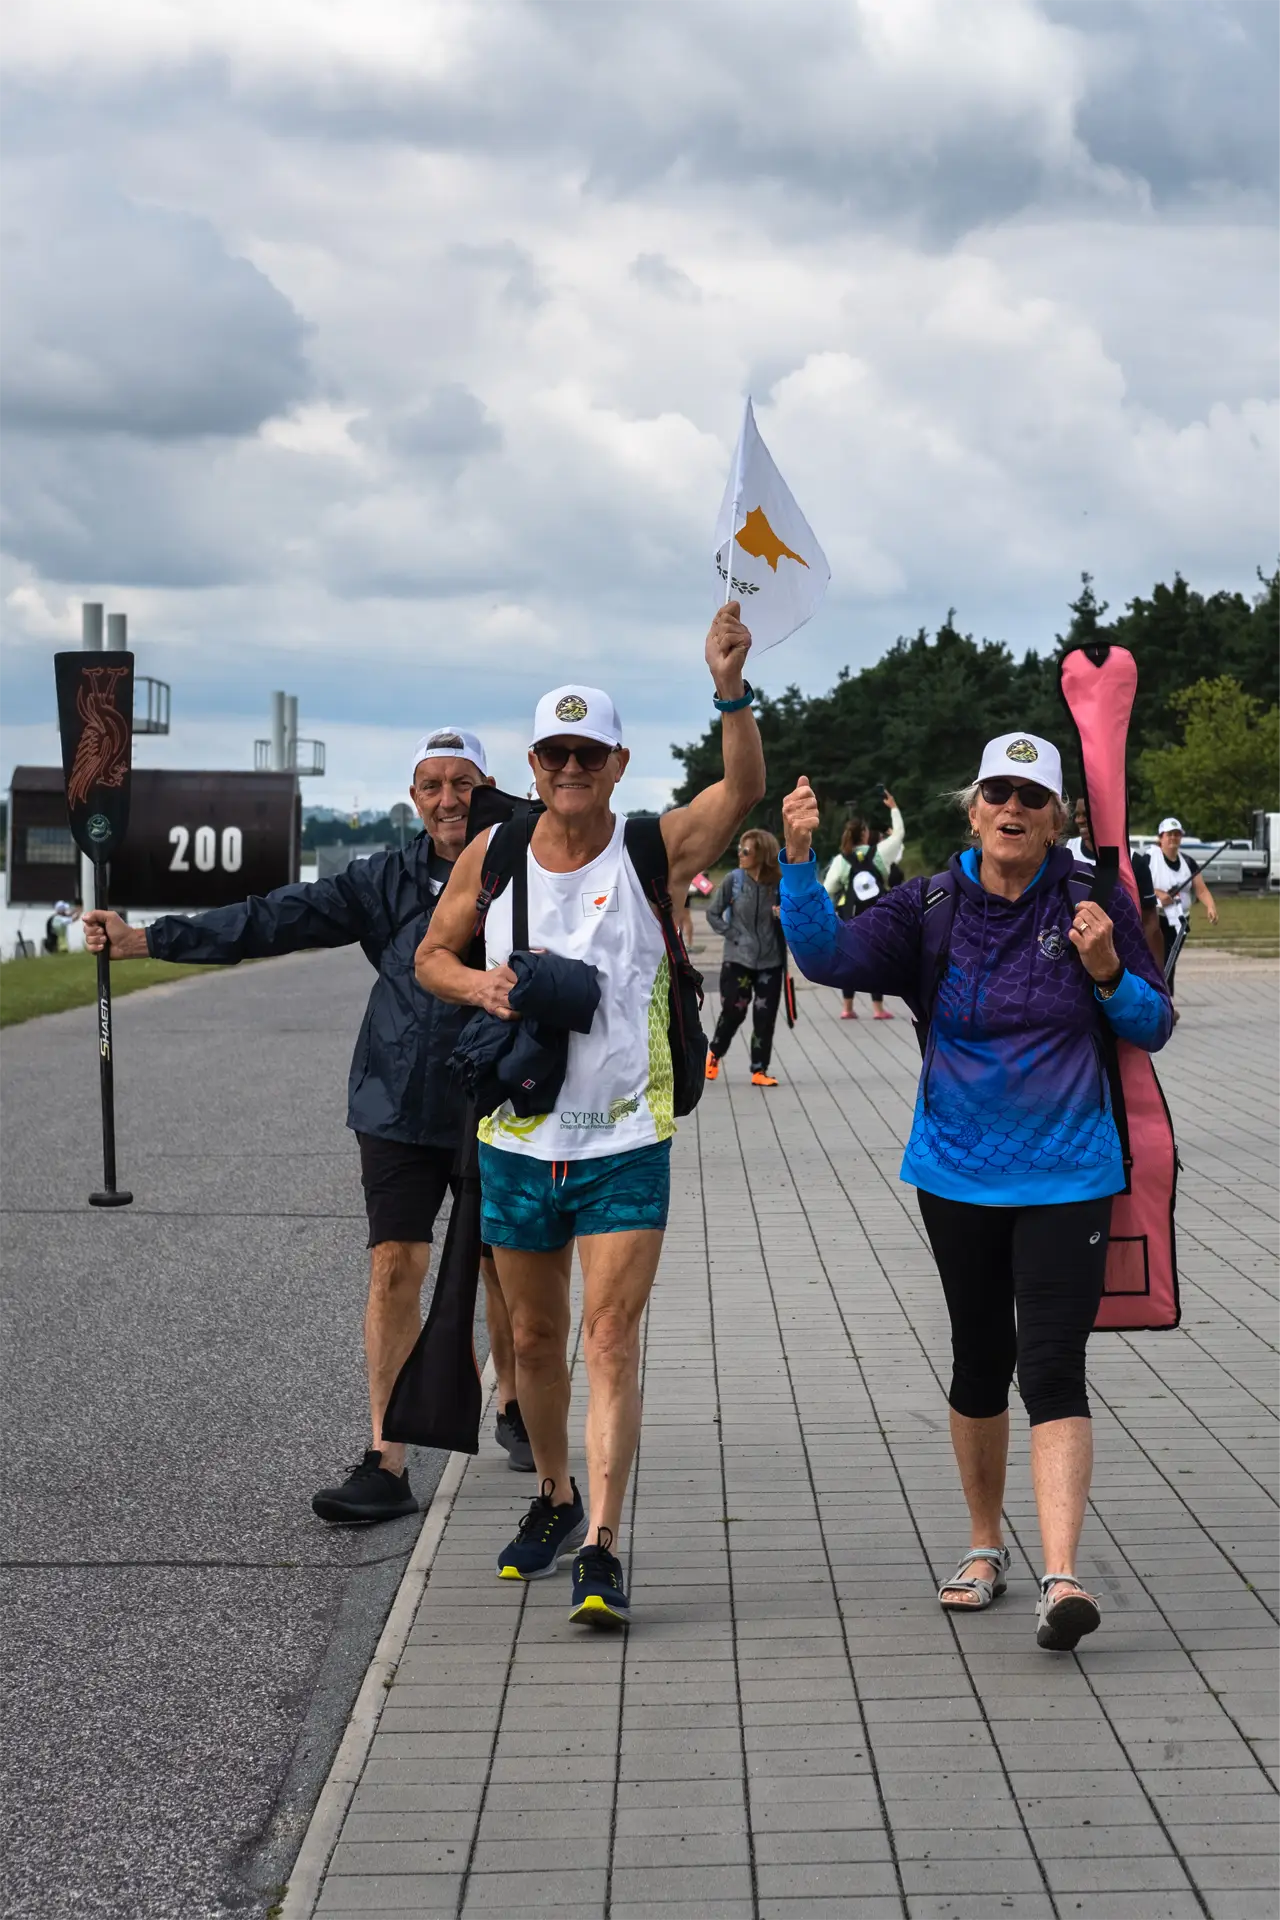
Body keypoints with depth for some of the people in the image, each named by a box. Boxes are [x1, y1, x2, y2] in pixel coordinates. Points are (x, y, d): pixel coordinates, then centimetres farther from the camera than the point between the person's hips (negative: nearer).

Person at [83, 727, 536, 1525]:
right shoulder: (388, 881, 1)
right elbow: (276, 920, -2)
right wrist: (145, 938, -7)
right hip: (400, 1109, 1)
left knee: (505, 1267, 12)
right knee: (396, 1266, -6)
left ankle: (515, 1407, 39)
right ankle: (386, 1463, -3)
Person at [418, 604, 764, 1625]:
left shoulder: (654, 849, -7)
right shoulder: (491, 855, 1)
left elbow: (744, 788, -22)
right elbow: (431, 955, 11)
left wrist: (731, 689, -38)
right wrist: (478, 985, -11)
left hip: (626, 1144, -3)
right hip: (517, 1140, 3)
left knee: (612, 1339, -10)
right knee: (536, 1337, 16)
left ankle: (602, 1547, -9)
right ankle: (555, 1499, 36)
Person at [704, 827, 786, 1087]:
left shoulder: (780, 883, -7)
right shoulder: (733, 879, -9)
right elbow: (712, 912, 0)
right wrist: (732, 935, -7)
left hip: (770, 961, 1)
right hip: (738, 959, -1)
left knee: (765, 1017, 2)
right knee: (733, 1012, 4)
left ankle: (760, 1070, 13)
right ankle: (714, 1055, 29)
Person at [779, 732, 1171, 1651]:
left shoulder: (1094, 902, -4)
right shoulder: (932, 907, -2)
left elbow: (1153, 1026, 2)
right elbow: (830, 954, -16)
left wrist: (1108, 974, -17)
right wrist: (799, 860, -29)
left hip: (1067, 1176, -2)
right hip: (960, 1172, 2)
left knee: (1053, 1368, -12)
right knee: (980, 1361, 14)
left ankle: (1062, 1576, -16)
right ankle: (985, 1547, 31)